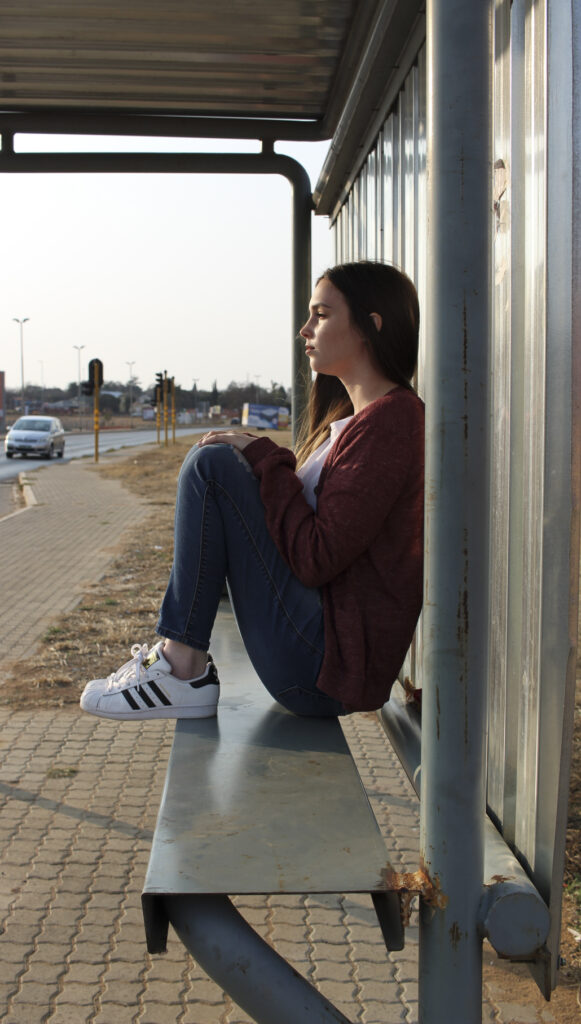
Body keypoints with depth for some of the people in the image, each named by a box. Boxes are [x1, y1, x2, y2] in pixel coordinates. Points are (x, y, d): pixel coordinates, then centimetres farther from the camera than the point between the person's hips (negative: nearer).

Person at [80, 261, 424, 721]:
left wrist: (262, 458, -9)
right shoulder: (352, 415, 17)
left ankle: (184, 669, -8)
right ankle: (179, 661, 11)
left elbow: (316, 558, -21)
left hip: (331, 663, -10)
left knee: (212, 463, -14)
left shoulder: (391, 419, -15)